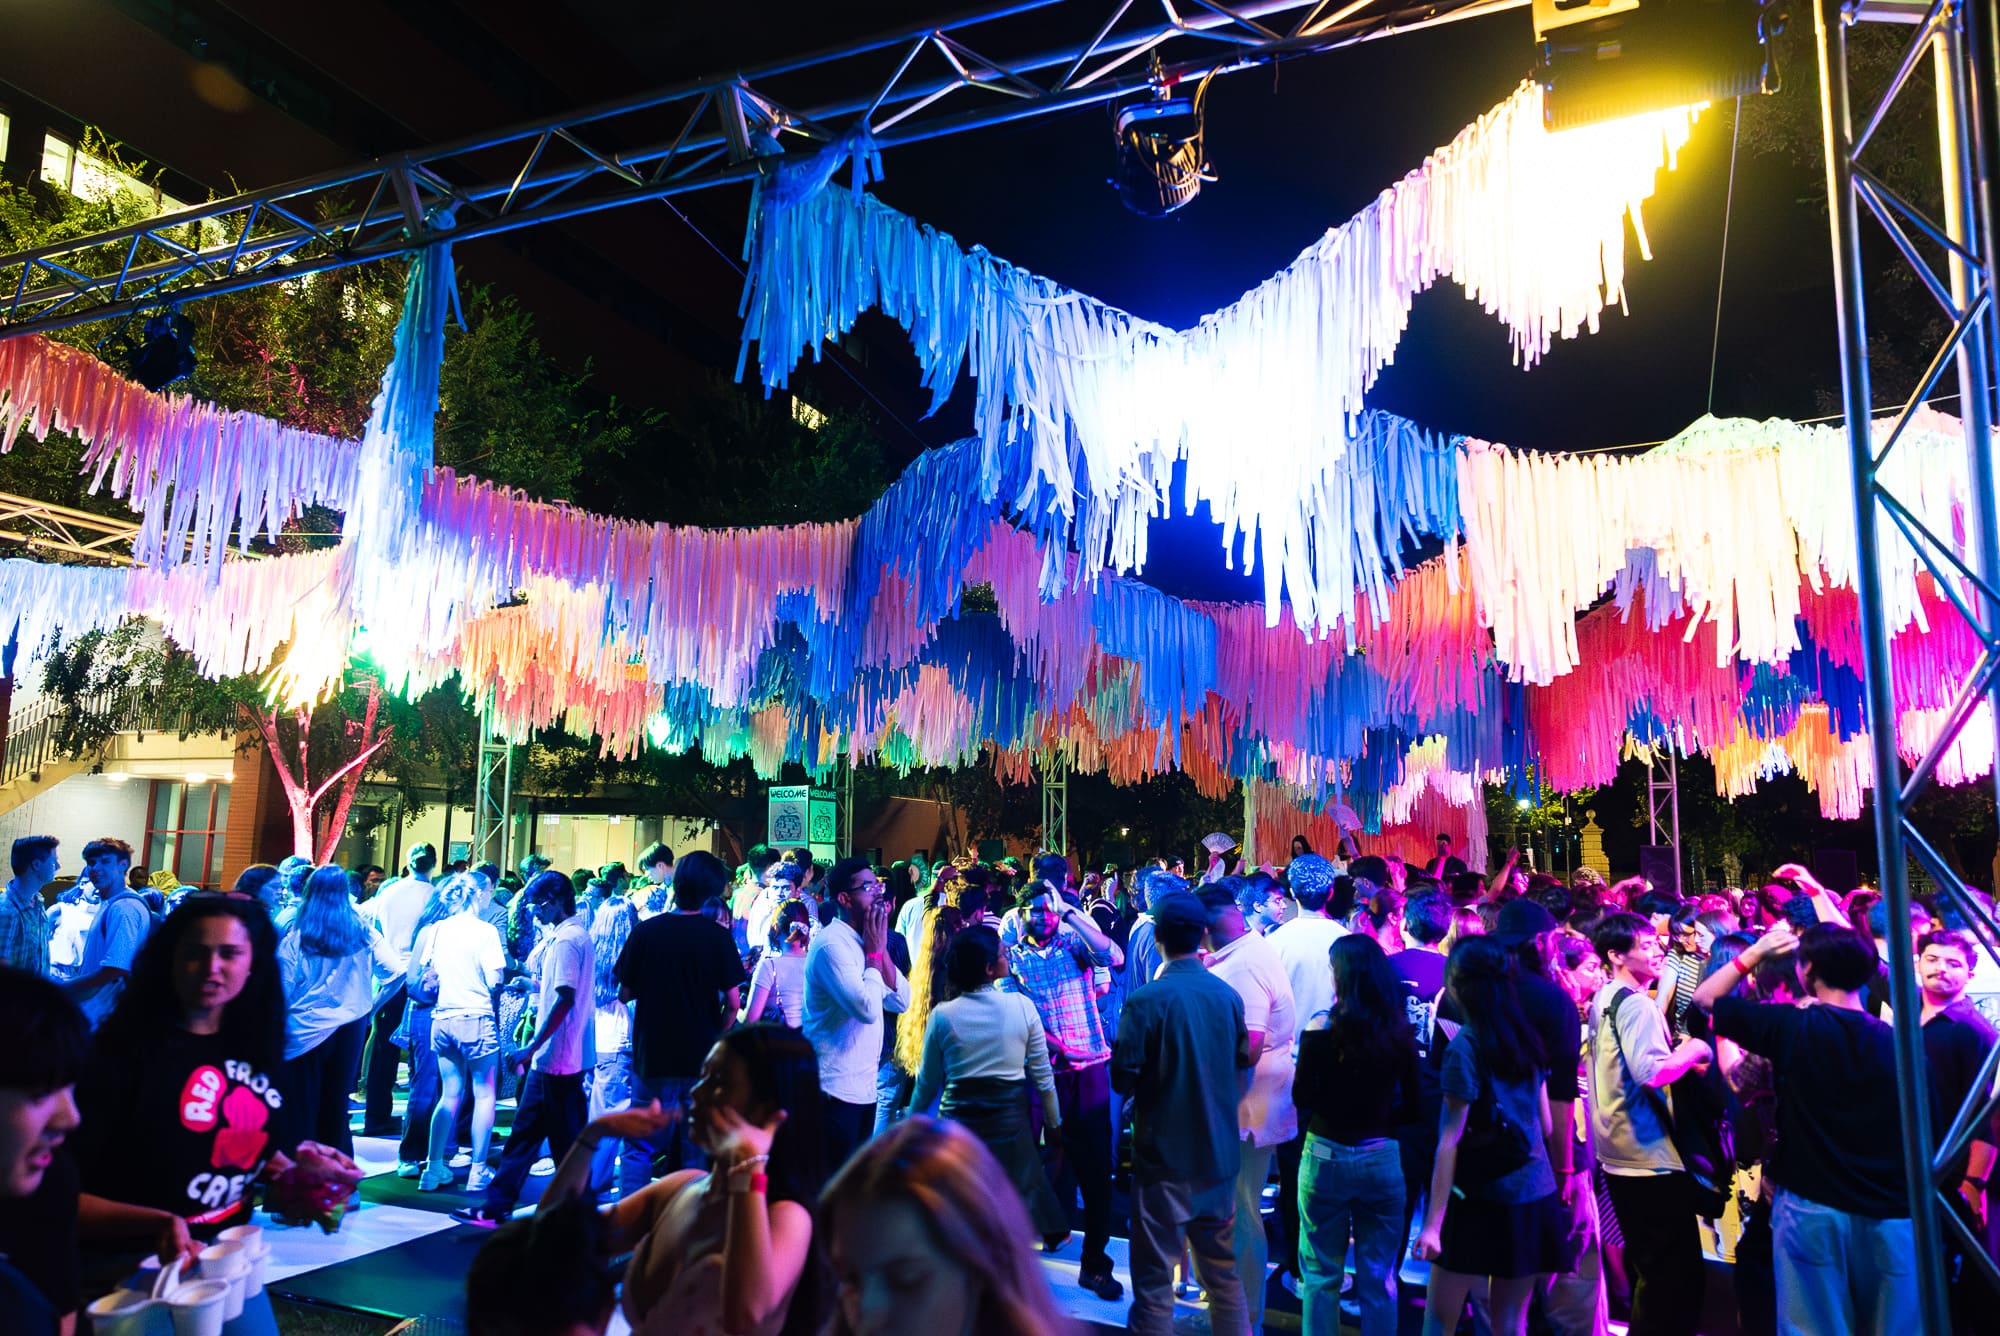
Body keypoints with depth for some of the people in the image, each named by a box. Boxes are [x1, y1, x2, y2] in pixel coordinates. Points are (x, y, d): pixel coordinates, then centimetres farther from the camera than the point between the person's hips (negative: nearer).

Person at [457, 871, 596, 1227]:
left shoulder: (566, 940, -19)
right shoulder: (575, 934, 12)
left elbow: (565, 999, -25)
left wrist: (532, 1048, -24)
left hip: (557, 1058, -10)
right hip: (554, 1056, 10)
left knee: (565, 1140, 1)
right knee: (525, 1130, 15)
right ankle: (497, 1205, 24)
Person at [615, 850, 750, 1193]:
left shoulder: (646, 931, -8)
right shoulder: (718, 937, -9)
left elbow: (625, 993, -2)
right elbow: (733, 1002, -8)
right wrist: (716, 1035, 8)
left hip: (652, 1058, 0)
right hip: (702, 1059, 0)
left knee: (639, 1148, 12)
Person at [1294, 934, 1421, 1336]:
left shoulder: (1321, 1029, -16)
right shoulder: (1400, 1029, -6)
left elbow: (1302, 1098, -9)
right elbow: (1412, 1099, 2)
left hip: (1327, 1157, -3)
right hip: (1383, 1159, 3)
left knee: (1321, 1275, 12)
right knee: (1379, 1278, 15)